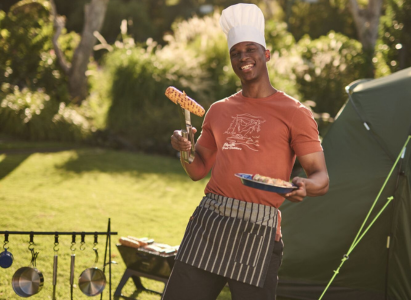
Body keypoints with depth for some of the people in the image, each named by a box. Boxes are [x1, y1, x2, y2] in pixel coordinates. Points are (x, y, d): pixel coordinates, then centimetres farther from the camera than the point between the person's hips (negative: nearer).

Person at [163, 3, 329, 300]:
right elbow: (198, 170, 21)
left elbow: (321, 177, -2)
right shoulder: (220, 111, 17)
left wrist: (305, 185, -25)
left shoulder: (294, 113, 1)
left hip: (258, 230, -5)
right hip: (208, 221, 5)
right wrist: (184, 148, 0)